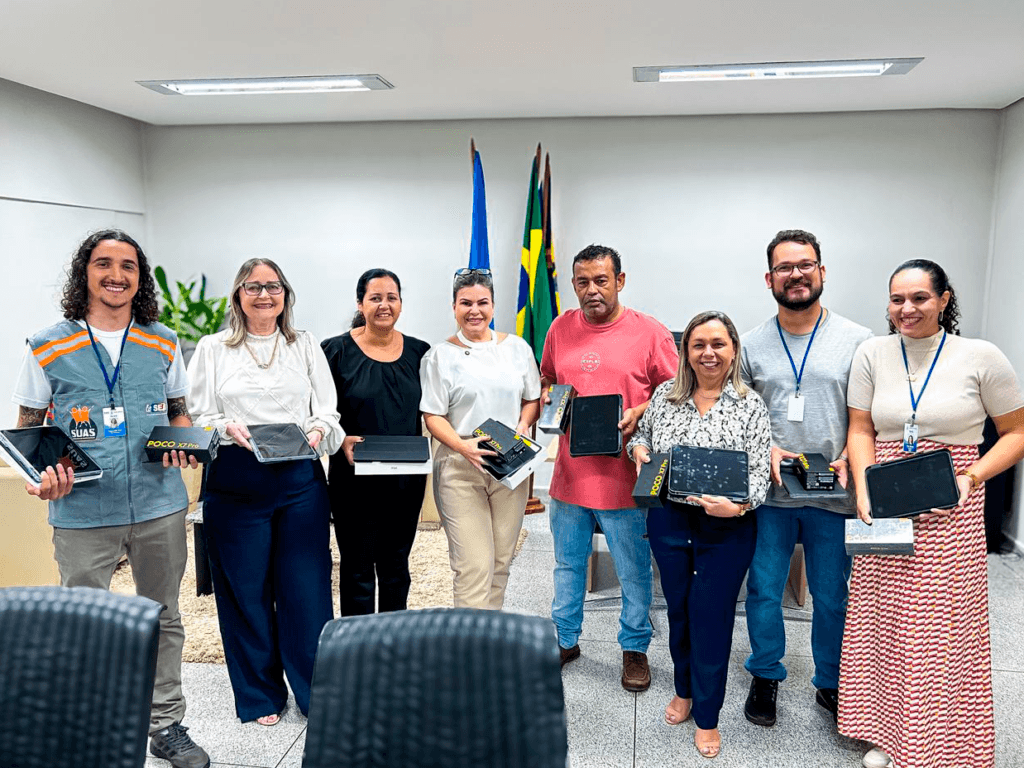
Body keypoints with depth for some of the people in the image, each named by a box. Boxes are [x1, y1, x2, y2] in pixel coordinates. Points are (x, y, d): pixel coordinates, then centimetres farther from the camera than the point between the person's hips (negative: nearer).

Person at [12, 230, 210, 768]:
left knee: (163, 618, 12)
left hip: (160, 505, 2)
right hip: (82, 511, -2)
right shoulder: (49, 348, 0)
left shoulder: (163, 345, 7)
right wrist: (42, 476, -14)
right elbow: (27, 428, 5)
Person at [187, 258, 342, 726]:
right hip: (236, 481, 0)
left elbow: (328, 411, 9)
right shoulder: (212, 349, 9)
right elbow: (196, 417, 5)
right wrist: (228, 428, -15)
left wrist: (318, 431, -12)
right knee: (246, 589, 6)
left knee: (308, 586, 1)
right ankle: (259, 696, 24)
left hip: (300, 479, 1)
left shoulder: (305, 346, 12)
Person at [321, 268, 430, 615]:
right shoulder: (336, 350, -4)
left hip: (406, 479, 3)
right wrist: (342, 441, -19)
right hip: (355, 479, -3)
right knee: (358, 571, 5)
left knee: (396, 568, 16)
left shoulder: (419, 352, 6)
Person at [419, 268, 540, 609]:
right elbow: (433, 416, -3)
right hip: (460, 469, -3)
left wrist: (522, 426, -6)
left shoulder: (517, 347, 9)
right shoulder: (440, 356, 0)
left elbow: (532, 399, 15)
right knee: (474, 565, -9)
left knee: (501, 560, 11)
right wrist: (463, 445, -19)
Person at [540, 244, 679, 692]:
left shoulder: (650, 332, -6)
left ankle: (635, 648, 30)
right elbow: (546, 380, 20)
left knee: (633, 572, 9)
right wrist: (548, 400, -1)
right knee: (568, 564, 19)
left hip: (624, 476, -4)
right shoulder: (561, 328, 6)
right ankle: (565, 639, 38)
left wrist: (640, 413, -18)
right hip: (570, 471, 4)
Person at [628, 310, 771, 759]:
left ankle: (707, 716, 24)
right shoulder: (665, 395, 3)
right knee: (678, 608, 17)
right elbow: (642, 433, 18)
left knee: (712, 616, 5)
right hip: (669, 521, 3)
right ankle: (684, 690, 41)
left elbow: (760, 472, -8)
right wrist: (639, 450, -5)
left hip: (726, 529, -3)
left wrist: (737, 505, -26)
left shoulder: (750, 406, -6)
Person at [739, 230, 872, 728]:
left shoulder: (857, 341, 0)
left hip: (834, 496, -1)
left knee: (833, 596, 11)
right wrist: (769, 451, -9)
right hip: (769, 493, 1)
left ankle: (831, 684, 32)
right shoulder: (752, 344, 4)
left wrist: (848, 460, -14)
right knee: (763, 590, 10)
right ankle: (766, 676, 31)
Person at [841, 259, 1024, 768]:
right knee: (883, 620, 8)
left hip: (949, 514, -2)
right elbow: (860, 430, 5)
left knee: (944, 627, 2)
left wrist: (970, 478, -11)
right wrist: (863, 488, -8)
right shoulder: (872, 354, 3)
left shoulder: (981, 358, -3)